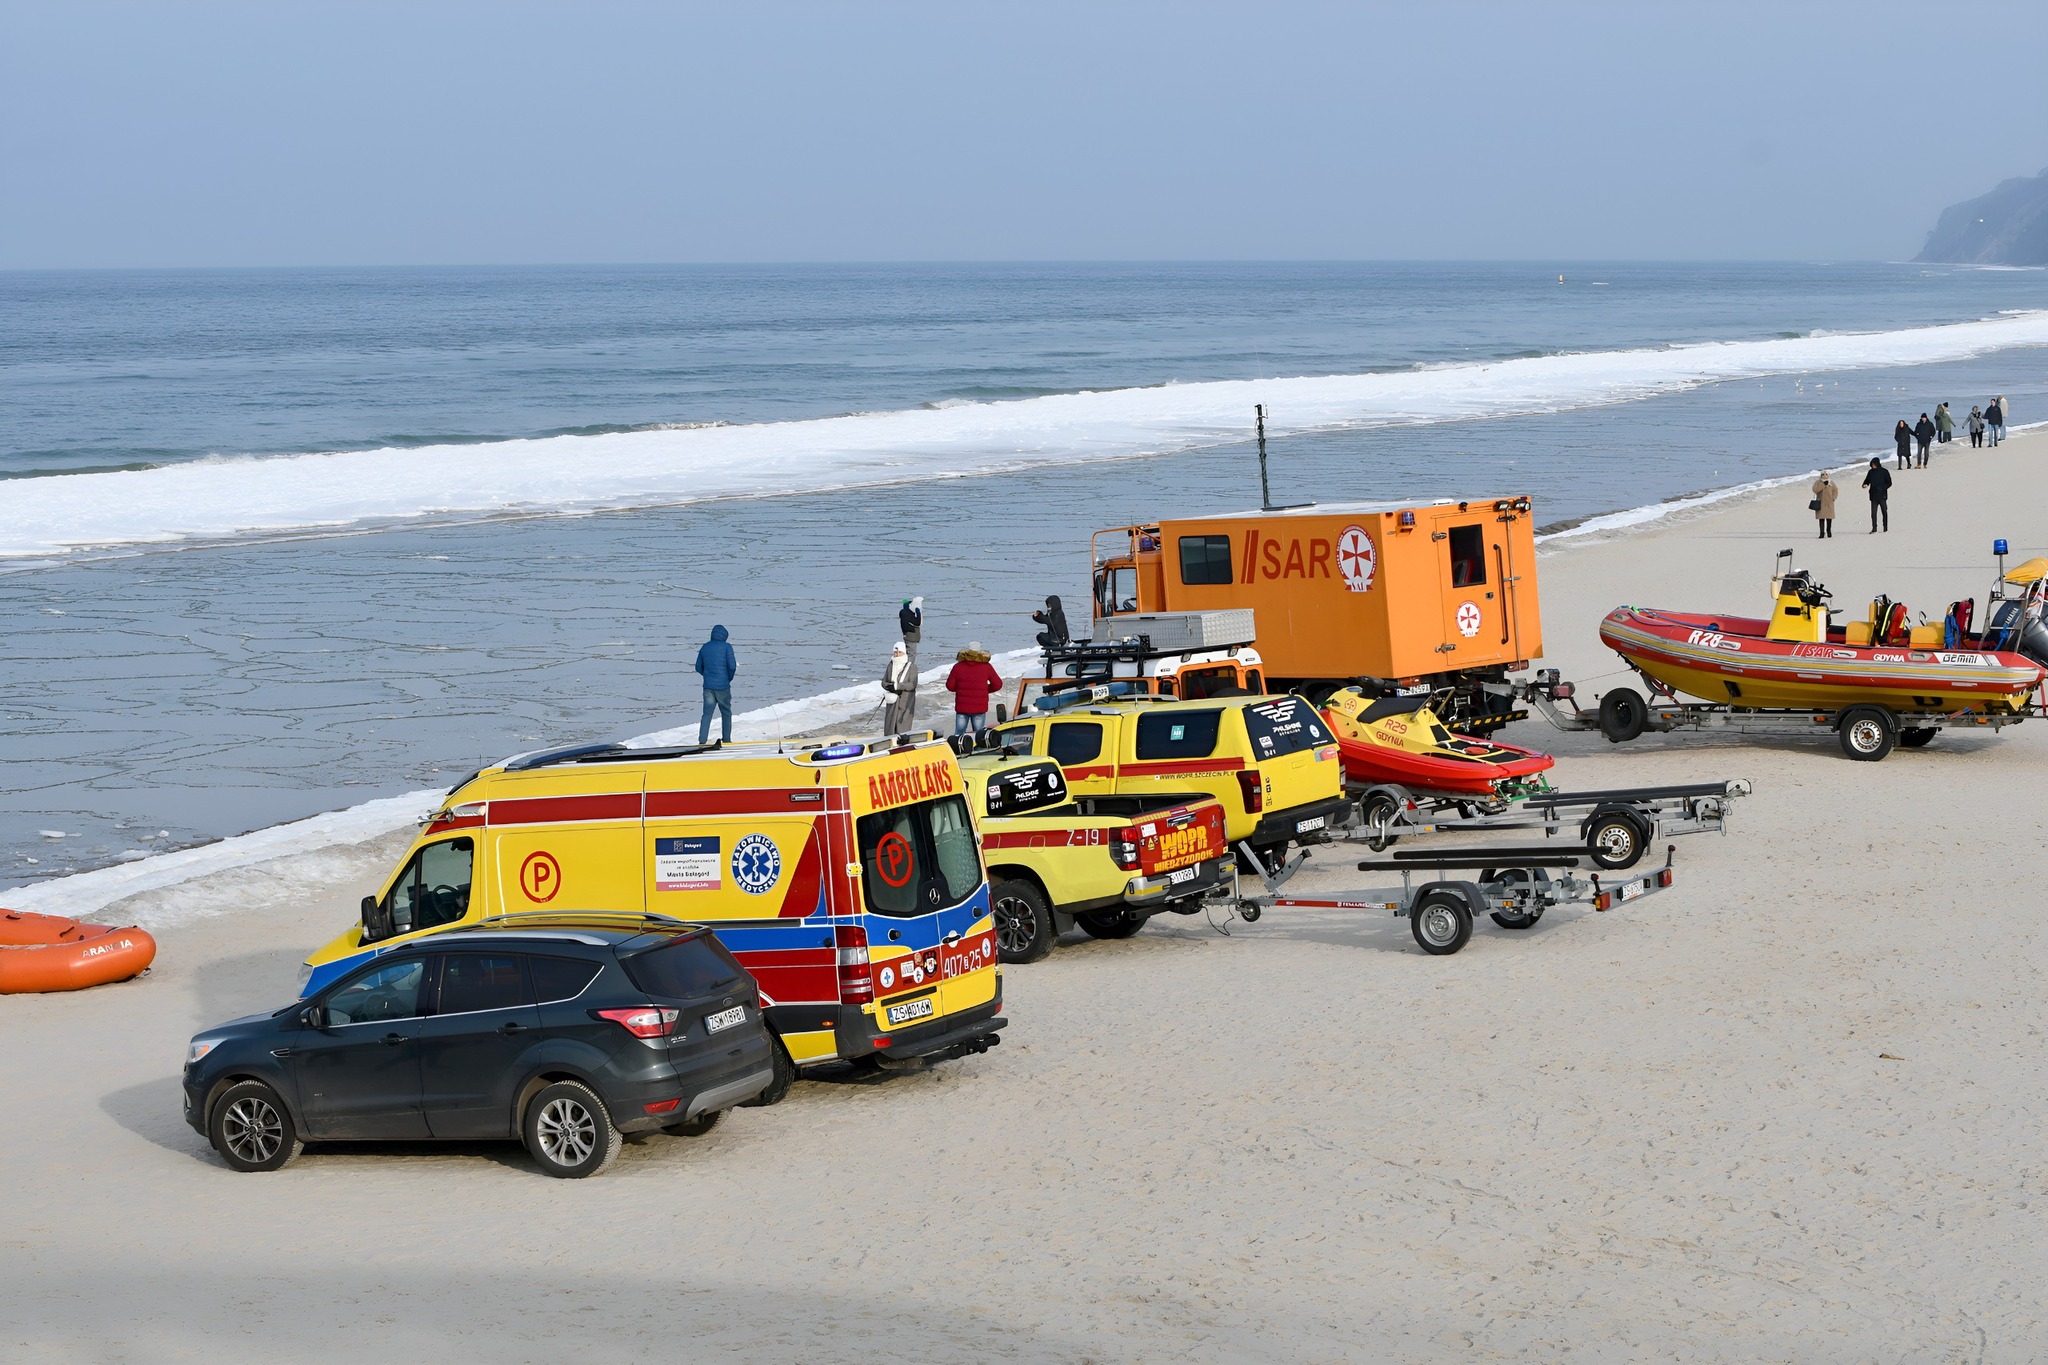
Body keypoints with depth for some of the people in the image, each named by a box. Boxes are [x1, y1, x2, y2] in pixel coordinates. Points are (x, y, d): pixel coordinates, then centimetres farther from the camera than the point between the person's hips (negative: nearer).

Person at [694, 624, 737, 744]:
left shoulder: (704, 647, 7)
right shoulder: (726, 647, -5)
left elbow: (699, 667, 11)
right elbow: (732, 666, -12)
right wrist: (729, 678, 6)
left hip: (708, 686, 3)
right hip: (723, 686, -3)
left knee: (707, 714, 4)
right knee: (726, 713, 11)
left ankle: (702, 740, -6)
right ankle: (726, 740, 13)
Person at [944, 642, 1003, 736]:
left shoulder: (958, 667, -3)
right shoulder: (986, 667, -3)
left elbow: (950, 686, 0)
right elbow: (997, 684, 0)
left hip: (962, 707, 0)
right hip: (980, 708, 0)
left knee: (959, 734, 7)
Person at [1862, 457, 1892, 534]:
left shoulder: (1884, 471, -3)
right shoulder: (1871, 472, 8)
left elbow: (1889, 483, -2)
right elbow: (1867, 480, 18)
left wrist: (1882, 488, -18)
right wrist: (1865, 485, -5)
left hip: (1882, 496, -3)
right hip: (1874, 496, 3)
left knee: (1884, 512, 6)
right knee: (1873, 512, -5)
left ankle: (1886, 528, 16)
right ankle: (1874, 529, -5)